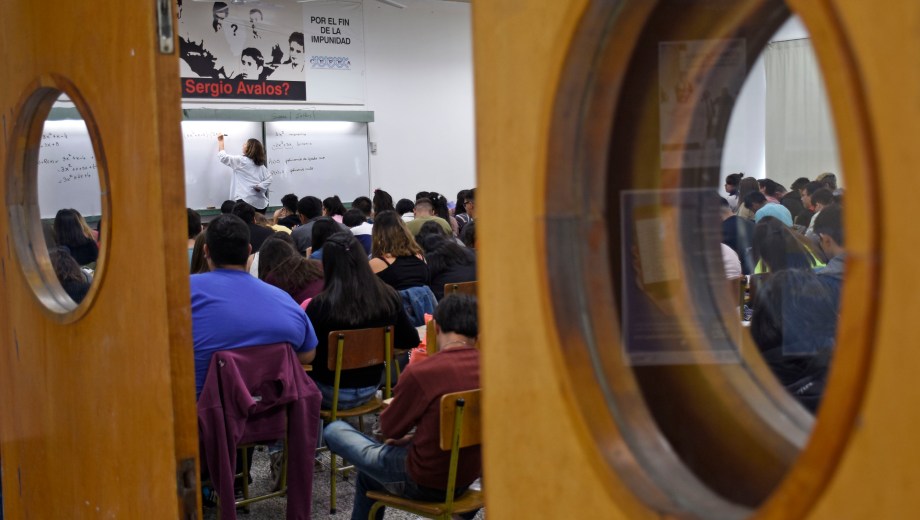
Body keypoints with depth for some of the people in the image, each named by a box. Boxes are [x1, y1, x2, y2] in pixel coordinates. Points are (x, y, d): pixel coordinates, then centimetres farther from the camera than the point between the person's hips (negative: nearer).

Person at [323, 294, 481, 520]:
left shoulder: (420, 372, -24)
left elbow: (389, 429, -7)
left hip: (425, 483, -6)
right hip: (470, 476, 6)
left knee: (334, 430, 14)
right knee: (369, 472, 32)